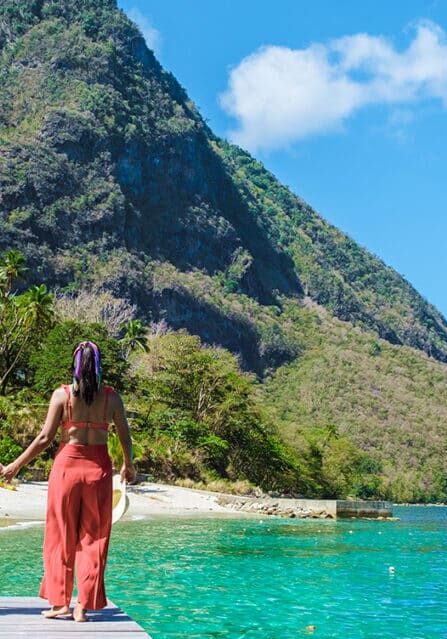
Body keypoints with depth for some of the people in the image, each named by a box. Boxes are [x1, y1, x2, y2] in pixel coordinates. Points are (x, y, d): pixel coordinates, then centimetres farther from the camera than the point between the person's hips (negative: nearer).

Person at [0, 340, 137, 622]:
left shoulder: (62, 394, -5)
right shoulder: (111, 397, -1)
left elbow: (45, 438, -6)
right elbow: (126, 438, 4)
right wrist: (129, 466, 22)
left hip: (67, 465, -1)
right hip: (99, 467, 1)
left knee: (61, 537, 11)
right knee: (93, 538, 9)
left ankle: (61, 603, 16)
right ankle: (83, 607, 12)